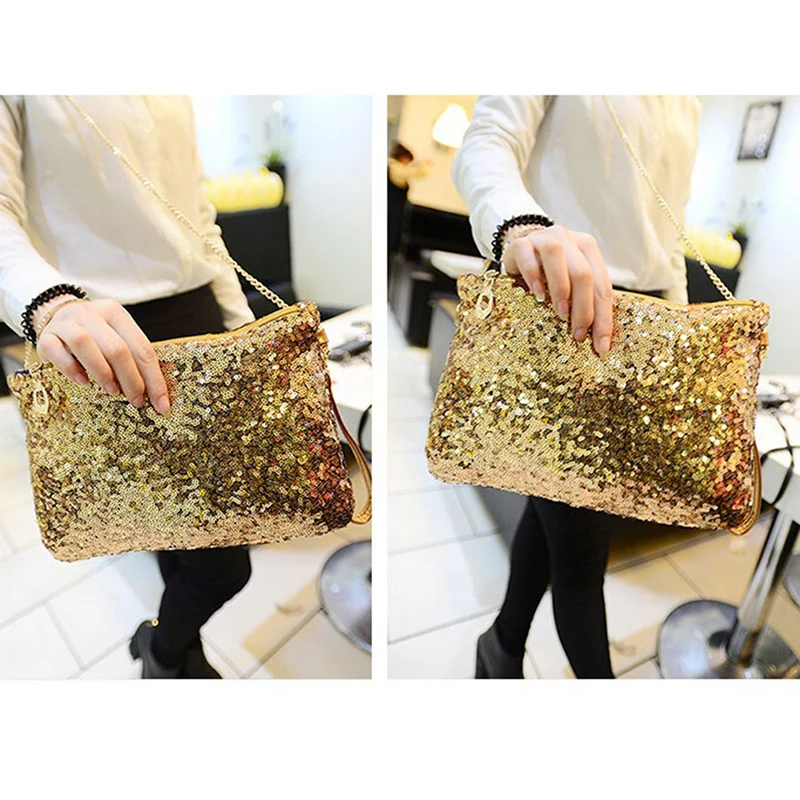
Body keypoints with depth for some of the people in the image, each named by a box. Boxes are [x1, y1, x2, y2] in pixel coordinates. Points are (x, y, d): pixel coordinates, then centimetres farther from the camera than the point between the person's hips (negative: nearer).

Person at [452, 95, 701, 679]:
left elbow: (669, 232, 20)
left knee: (559, 505, 16)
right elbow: (486, 146, -16)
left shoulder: (685, 102, 20)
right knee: (581, 546, 0)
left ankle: (505, 647, 39)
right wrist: (523, 227, -39)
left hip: (643, 320, 7)